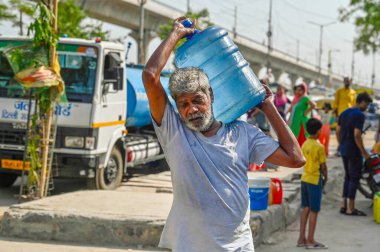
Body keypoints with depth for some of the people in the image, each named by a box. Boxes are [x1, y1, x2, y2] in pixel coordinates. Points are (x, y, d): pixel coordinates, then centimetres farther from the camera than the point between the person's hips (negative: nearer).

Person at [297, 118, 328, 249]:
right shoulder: (319, 147, -17)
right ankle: (310, 241, 5)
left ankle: (302, 238, 17)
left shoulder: (304, 144, 4)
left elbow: (305, 161, 9)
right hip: (315, 180, -7)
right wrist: (325, 178, 5)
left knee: (306, 209, 13)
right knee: (314, 211, 1)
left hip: (304, 178, 7)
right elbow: (323, 166, -12)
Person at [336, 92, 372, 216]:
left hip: (344, 150, 8)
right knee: (354, 178, 0)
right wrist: (364, 152, -14)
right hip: (354, 151, -8)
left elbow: (338, 131, 14)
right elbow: (357, 135, -22)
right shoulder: (359, 115, -16)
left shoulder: (344, 113, 10)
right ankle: (350, 208, 3)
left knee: (347, 177, 17)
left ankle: (343, 204, 19)